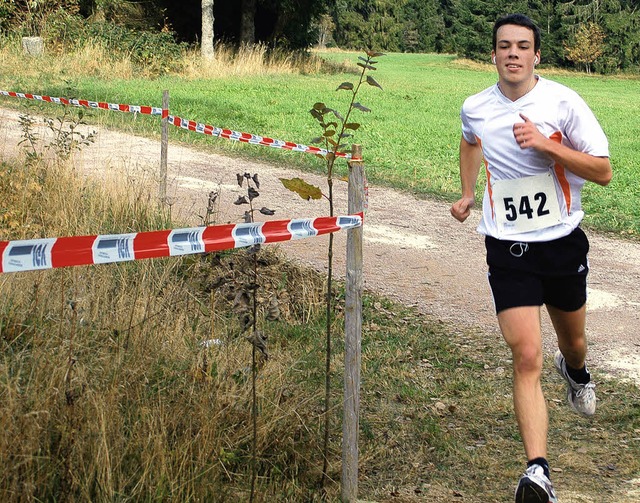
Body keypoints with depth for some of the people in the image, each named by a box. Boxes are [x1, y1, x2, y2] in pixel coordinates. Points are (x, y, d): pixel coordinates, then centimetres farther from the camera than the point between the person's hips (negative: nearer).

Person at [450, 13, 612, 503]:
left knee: (572, 341, 21)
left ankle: (575, 370, 61)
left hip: (563, 242, 0)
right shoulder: (475, 108, 0)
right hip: (508, 248, 0)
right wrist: (467, 193, 20)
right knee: (526, 357, -14)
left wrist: (546, 144, -23)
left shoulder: (563, 102, -11)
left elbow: (603, 171, -12)